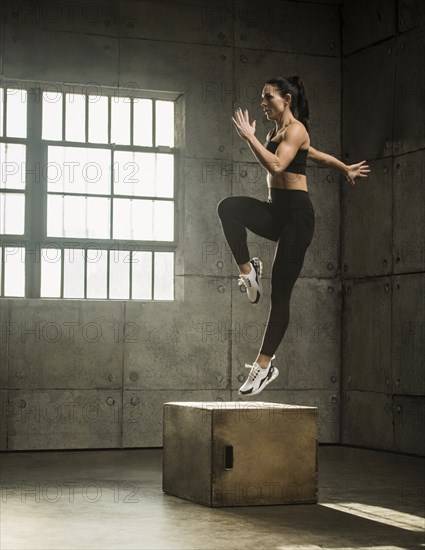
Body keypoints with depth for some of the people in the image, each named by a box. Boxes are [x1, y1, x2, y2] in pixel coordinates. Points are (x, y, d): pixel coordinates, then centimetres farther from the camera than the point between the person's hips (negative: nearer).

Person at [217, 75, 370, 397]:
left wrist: (249, 137, -19)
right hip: (276, 211, 8)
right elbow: (316, 154, 33)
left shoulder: (296, 130, -8)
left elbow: (276, 166, -26)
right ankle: (248, 270, -15)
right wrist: (347, 169, 46)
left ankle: (265, 364, -2)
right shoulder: (275, 134, 18)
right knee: (228, 207, -23)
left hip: (296, 214, -8)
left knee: (280, 293, -5)